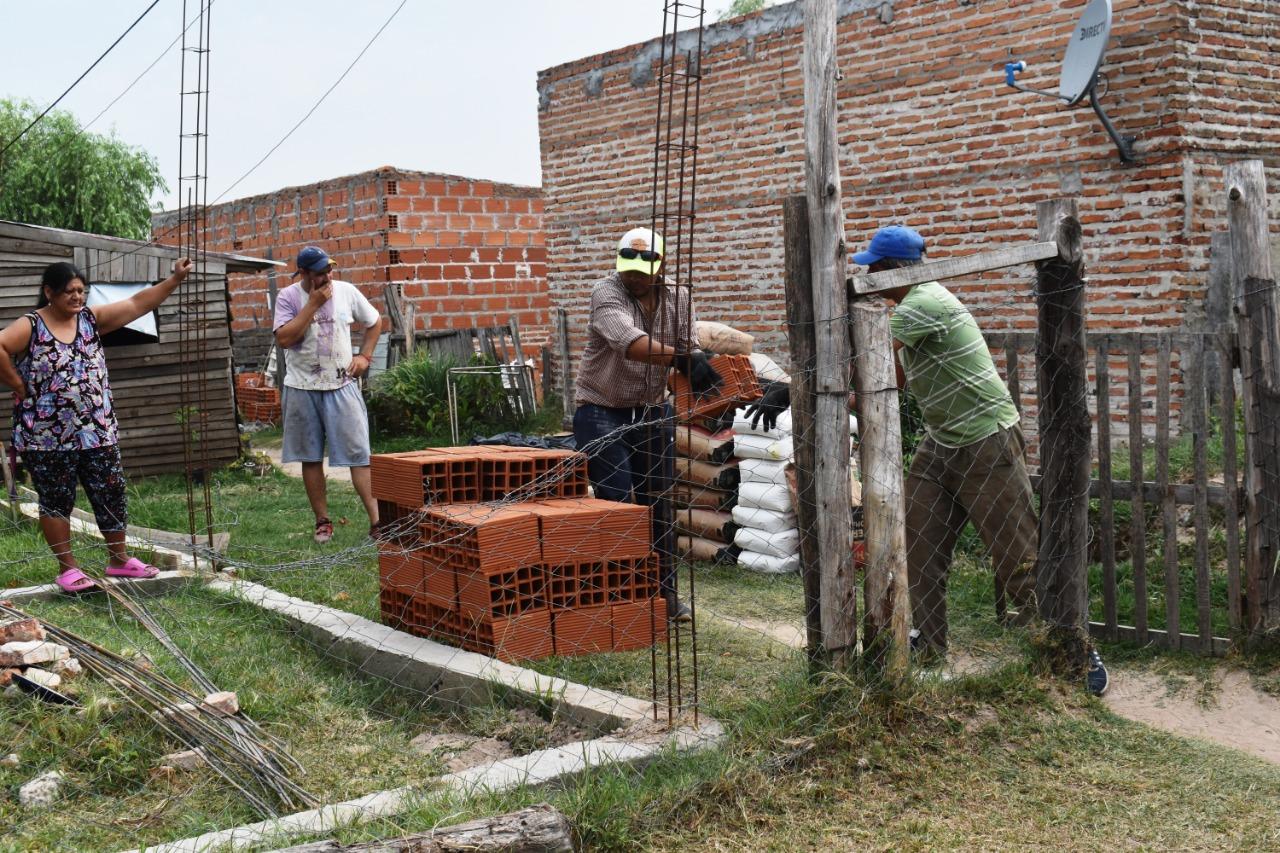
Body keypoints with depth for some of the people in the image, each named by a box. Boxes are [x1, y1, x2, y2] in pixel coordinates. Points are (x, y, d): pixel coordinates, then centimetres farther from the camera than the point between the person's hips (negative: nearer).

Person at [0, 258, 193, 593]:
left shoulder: (92, 319, 4)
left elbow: (137, 304, -2)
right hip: (47, 437, -4)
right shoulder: (30, 327, -9)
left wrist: (174, 279, -11)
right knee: (56, 500, 6)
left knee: (111, 495, 9)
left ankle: (119, 559, 24)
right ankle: (67, 568, 16)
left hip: (97, 431, 5)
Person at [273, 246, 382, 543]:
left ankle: (376, 521, -7)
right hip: (302, 388, 0)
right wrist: (313, 303, -18)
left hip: (341, 385, 0)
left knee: (359, 454, -5)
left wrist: (364, 356, 2)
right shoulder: (288, 297, -5)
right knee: (311, 457, 7)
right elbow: (283, 338, -18)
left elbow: (375, 322, 15)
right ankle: (322, 521, 18)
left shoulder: (346, 291, 0)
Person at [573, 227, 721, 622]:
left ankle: (665, 592, 16)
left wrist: (699, 369, -27)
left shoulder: (677, 298, 1)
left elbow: (689, 347, -4)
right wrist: (679, 357, -49)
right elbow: (628, 340, -36)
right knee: (618, 504, -9)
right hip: (601, 414, -5)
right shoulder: (606, 293, -18)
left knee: (657, 502, 8)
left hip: (652, 412, 5)